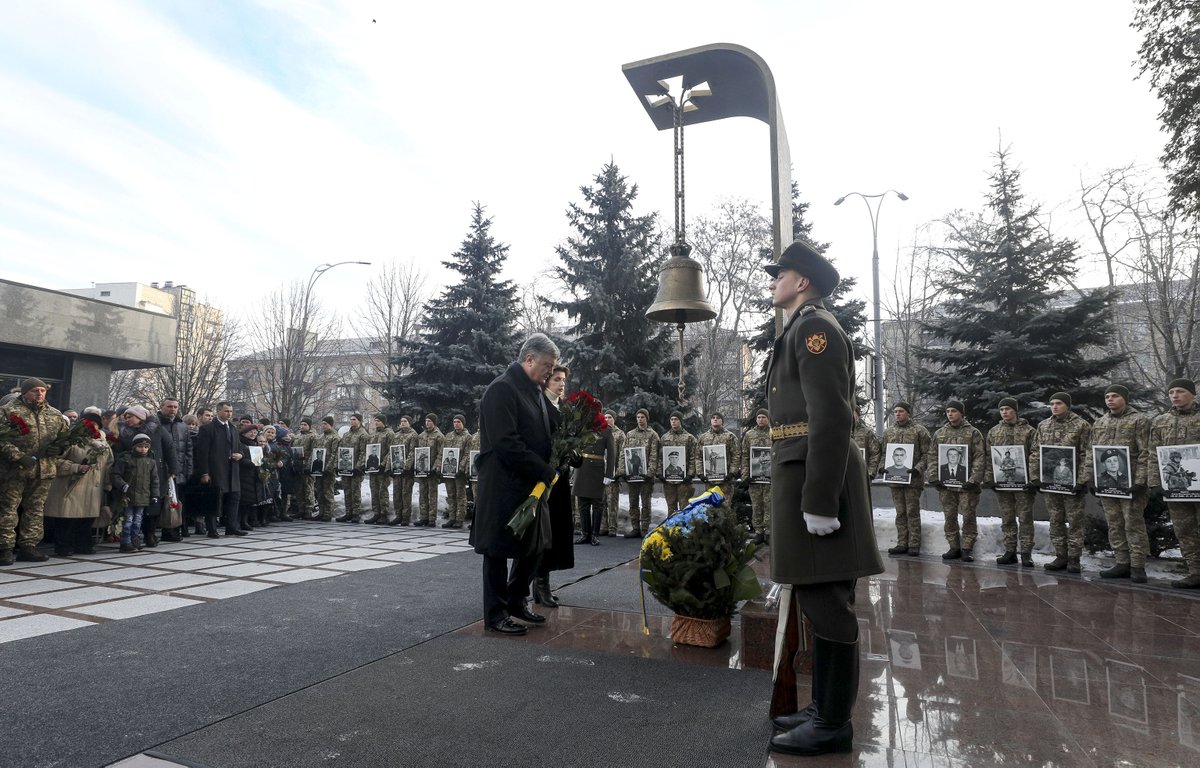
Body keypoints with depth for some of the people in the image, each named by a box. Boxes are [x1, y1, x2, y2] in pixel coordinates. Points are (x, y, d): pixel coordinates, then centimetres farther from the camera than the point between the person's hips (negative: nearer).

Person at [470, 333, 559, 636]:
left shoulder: (534, 390, 14)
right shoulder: (502, 389, -16)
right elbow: (506, 443, -23)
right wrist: (546, 472, -19)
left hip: (530, 485, 9)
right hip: (504, 486, -9)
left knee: (533, 546, 17)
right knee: (499, 549, 3)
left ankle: (516, 601, 34)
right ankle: (495, 615, 16)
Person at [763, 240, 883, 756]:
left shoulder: (814, 327, -10)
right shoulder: (801, 331, 21)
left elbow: (832, 418, -20)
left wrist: (819, 500, -22)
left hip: (815, 477, -10)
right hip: (803, 473, 10)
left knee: (825, 603, -2)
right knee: (818, 601, 15)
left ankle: (833, 725, 10)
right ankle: (825, 709, 27)